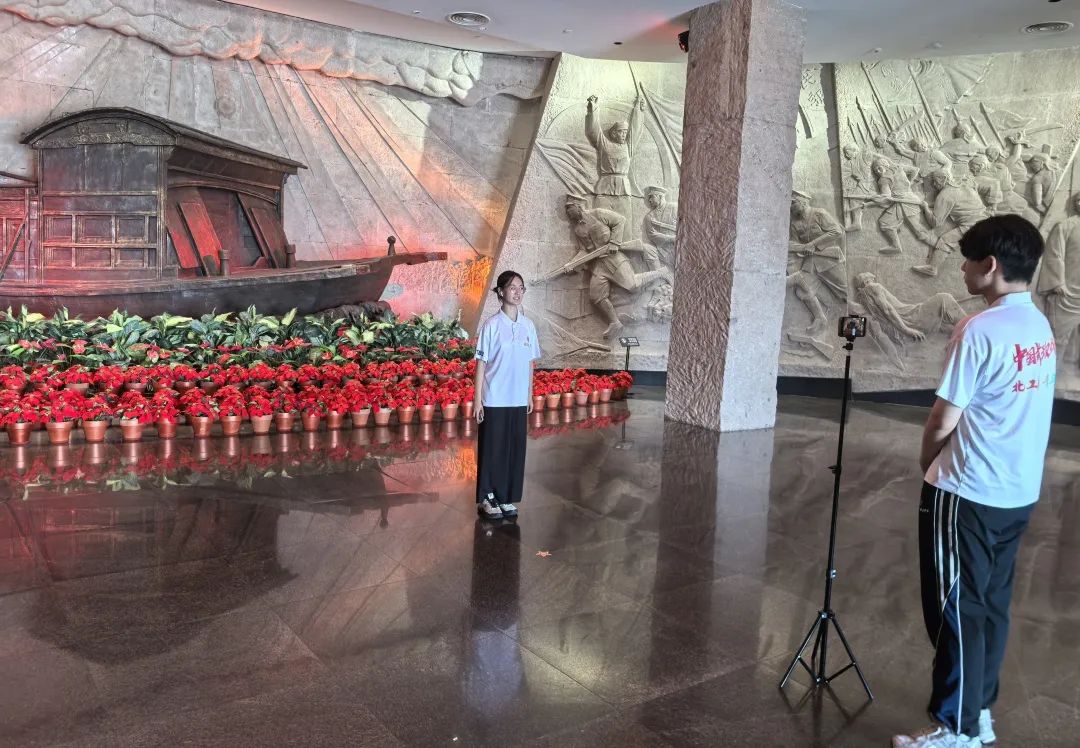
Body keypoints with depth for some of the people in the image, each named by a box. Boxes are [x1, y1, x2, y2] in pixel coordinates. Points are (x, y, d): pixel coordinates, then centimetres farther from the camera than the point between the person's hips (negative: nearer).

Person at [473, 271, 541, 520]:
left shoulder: (528, 325, 5)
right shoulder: (492, 325, -8)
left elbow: (530, 363, 11)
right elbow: (481, 364, -6)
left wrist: (530, 395, 10)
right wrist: (477, 399, -9)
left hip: (518, 400, 4)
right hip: (494, 399, -4)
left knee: (515, 449, 9)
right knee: (492, 449, 4)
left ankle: (506, 498, 21)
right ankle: (486, 499, 16)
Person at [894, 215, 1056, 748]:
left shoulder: (980, 330, -18)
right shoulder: (1041, 328, 8)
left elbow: (943, 421, -15)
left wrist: (926, 461, 5)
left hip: (968, 495, -8)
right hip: (1018, 493, 8)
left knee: (956, 610, 2)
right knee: (991, 605, 16)